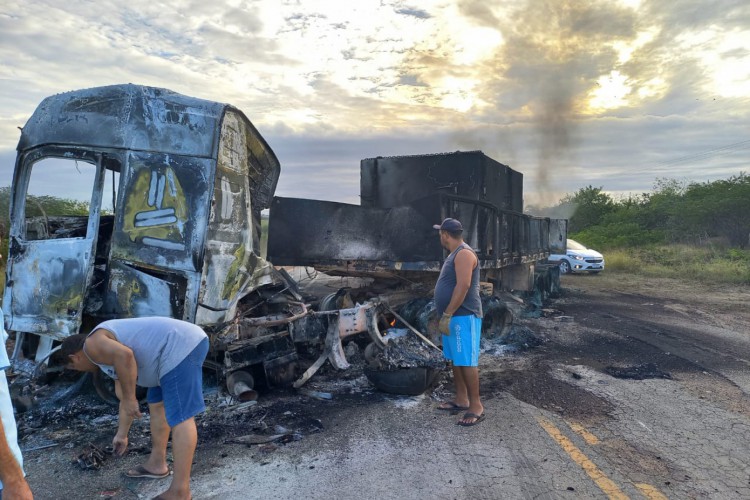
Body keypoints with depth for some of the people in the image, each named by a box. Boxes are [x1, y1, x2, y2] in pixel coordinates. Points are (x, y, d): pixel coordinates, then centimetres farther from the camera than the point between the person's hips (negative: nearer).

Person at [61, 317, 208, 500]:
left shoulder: (92, 345, 1)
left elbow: (124, 356, -21)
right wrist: (122, 434, 47)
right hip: (189, 342, 11)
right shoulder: (111, 355, 29)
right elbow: (124, 399, 37)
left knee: (180, 417, -7)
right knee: (157, 403, 25)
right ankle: (157, 464, 38)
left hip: (179, 348, -11)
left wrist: (130, 398, -12)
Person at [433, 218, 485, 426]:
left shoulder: (464, 253, -15)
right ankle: (461, 400, 23)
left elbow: (463, 287, -24)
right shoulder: (455, 255, 18)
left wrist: (446, 315, -23)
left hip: (464, 317, -10)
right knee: (456, 360, 14)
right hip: (453, 317, 10)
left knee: (467, 362, -7)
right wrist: (444, 316, 22)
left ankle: (476, 406, 0)